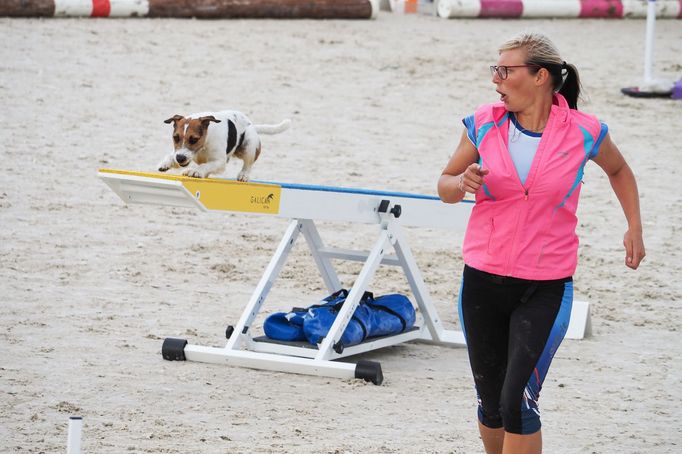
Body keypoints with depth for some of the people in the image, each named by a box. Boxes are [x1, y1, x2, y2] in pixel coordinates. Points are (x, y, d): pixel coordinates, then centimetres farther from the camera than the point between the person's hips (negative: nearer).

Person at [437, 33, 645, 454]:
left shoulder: (583, 132, -6)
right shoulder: (483, 124, -2)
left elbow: (618, 170, 16)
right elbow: (446, 185, 9)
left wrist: (635, 227, 10)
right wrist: (462, 183, -13)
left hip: (546, 288, -3)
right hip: (483, 281, 3)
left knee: (518, 402, -14)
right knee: (491, 404, 12)